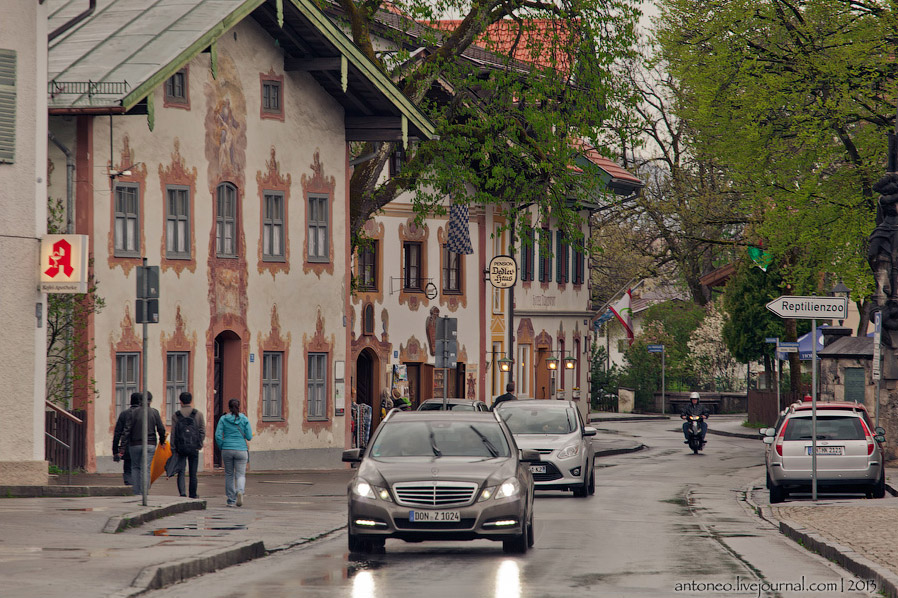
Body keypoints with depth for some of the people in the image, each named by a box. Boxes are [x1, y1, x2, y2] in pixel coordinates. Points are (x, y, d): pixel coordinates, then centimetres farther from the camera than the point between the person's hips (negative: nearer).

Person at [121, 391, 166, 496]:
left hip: (135, 444, 0)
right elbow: (161, 429, 1)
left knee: (135, 467, 13)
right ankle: (144, 493, -8)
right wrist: (162, 441, 19)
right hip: (150, 444, 0)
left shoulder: (134, 412, -4)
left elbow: (127, 429, -8)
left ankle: (136, 492, 8)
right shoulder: (154, 412, -1)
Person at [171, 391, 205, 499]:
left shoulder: (176, 415, 0)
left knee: (181, 472, 1)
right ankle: (193, 495, 16)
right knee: (193, 473, 9)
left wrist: (173, 449, 1)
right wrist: (200, 445, 7)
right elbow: (202, 431, -2)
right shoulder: (198, 414, 1)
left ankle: (182, 492, -17)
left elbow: (173, 433, -2)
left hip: (180, 447, 0)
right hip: (194, 448, 0)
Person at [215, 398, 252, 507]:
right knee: (240, 474, 3)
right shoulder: (244, 419, -1)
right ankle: (240, 491, -27)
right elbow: (249, 437, -1)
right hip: (241, 449, -1)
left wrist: (222, 448, 8)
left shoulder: (223, 419, -1)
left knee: (229, 475, 12)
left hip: (227, 449, 1)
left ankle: (231, 500, 14)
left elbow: (218, 436, -5)